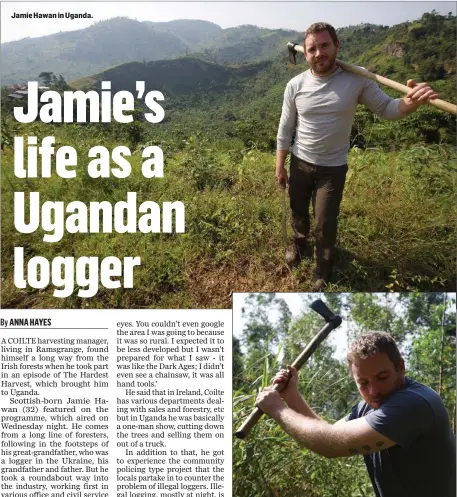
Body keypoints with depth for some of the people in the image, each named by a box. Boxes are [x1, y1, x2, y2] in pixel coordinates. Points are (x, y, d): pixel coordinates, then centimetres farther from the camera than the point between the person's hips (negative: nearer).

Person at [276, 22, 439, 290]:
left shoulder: (356, 80, -13)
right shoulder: (296, 85, -10)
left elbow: (386, 108, -9)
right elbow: (285, 129, -2)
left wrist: (409, 102, -33)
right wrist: (280, 167, 3)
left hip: (333, 168, -2)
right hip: (300, 163, 2)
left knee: (326, 223, 4)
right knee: (298, 210, 21)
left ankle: (323, 271, 28)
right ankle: (299, 242, 54)